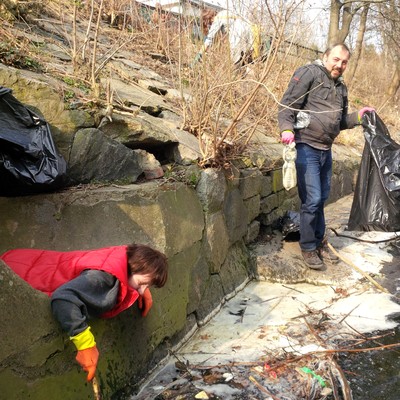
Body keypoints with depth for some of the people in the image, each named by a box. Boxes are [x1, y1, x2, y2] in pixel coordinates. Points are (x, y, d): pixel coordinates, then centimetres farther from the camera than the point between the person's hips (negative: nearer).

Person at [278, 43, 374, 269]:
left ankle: (320, 242, 31)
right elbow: (288, 104, -14)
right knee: (312, 200, -6)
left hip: (326, 150, 8)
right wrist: (287, 128, -29)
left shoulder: (341, 87, 17)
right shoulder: (309, 73, -6)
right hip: (306, 147, -8)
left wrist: (358, 116, 10)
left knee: (322, 199, 16)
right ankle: (308, 247, 10)